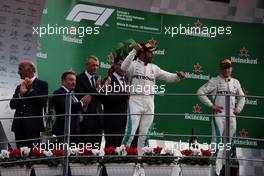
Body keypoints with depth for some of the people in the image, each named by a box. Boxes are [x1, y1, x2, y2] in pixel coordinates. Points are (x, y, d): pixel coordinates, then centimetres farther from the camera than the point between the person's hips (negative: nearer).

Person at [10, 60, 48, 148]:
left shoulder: (42, 84, 3)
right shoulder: (19, 87, 20)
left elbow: (42, 102, -9)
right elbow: (12, 105, 10)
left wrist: (30, 89, -7)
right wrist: (21, 93, -6)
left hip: (32, 125, -5)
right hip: (19, 126, 5)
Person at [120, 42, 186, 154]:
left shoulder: (153, 68, 15)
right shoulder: (134, 65, 0)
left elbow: (168, 77, 13)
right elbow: (124, 67, -21)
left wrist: (178, 76, -7)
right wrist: (134, 51, -23)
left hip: (149, 103, 5)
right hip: (135, 101, -5)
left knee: (144, 134, 7)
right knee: (130, 132, -12)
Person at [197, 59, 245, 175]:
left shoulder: (235, 82, 15)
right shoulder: (215, 81, 0)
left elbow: (241, 97, 28)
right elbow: (200, 92, -5)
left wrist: (239, 108, 10)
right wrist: (211, 105, -9)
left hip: (231, 114, 5)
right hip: (219, 113, -5)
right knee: (217, 140, -13)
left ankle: (225, 164, 17)